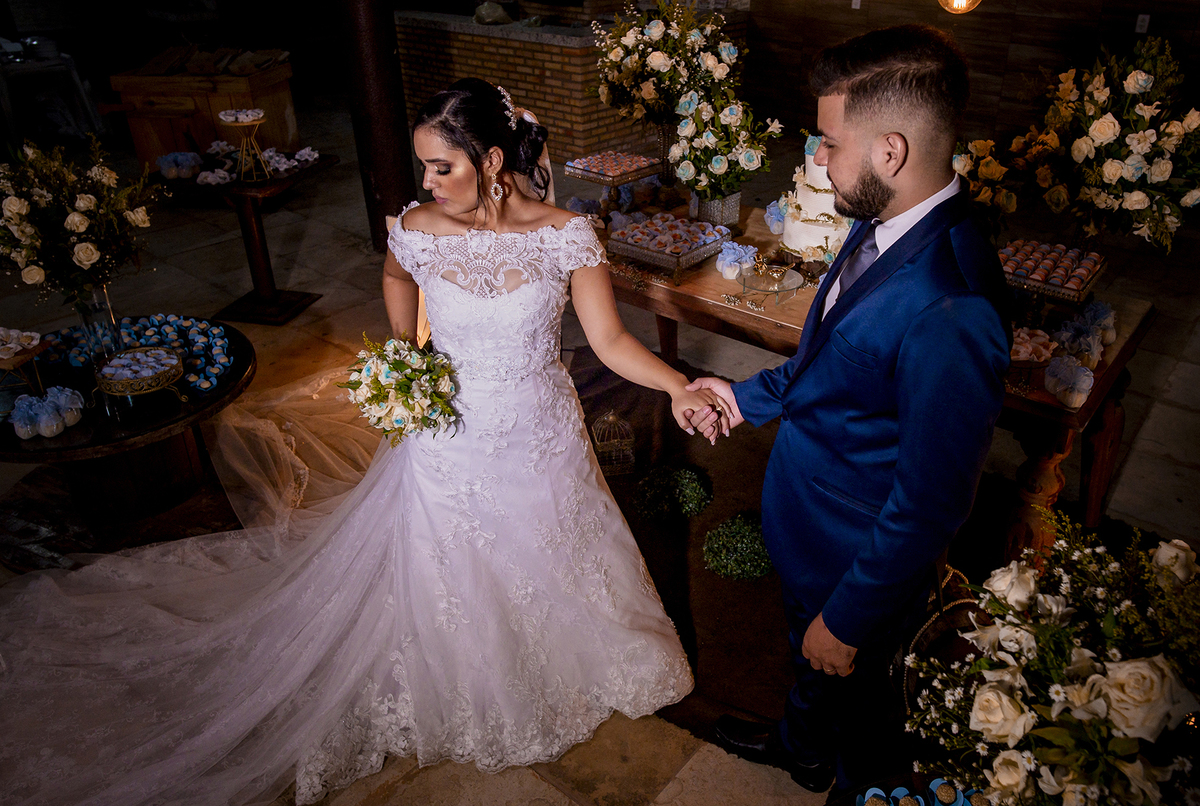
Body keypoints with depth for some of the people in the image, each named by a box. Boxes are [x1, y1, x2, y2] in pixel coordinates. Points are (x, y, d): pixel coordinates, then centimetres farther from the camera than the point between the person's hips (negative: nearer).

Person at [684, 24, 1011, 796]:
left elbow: (932, 503, -28)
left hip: (860, 554, -7)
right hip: (809, 525, 8)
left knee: (847, 685, 24)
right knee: (808, 660, 34)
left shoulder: (950, 313, -38)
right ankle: (801, 748, 65)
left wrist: (847, 619, -17)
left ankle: (870, 782, 58)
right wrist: (748, 396, 8)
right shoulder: (883, 223, -10)